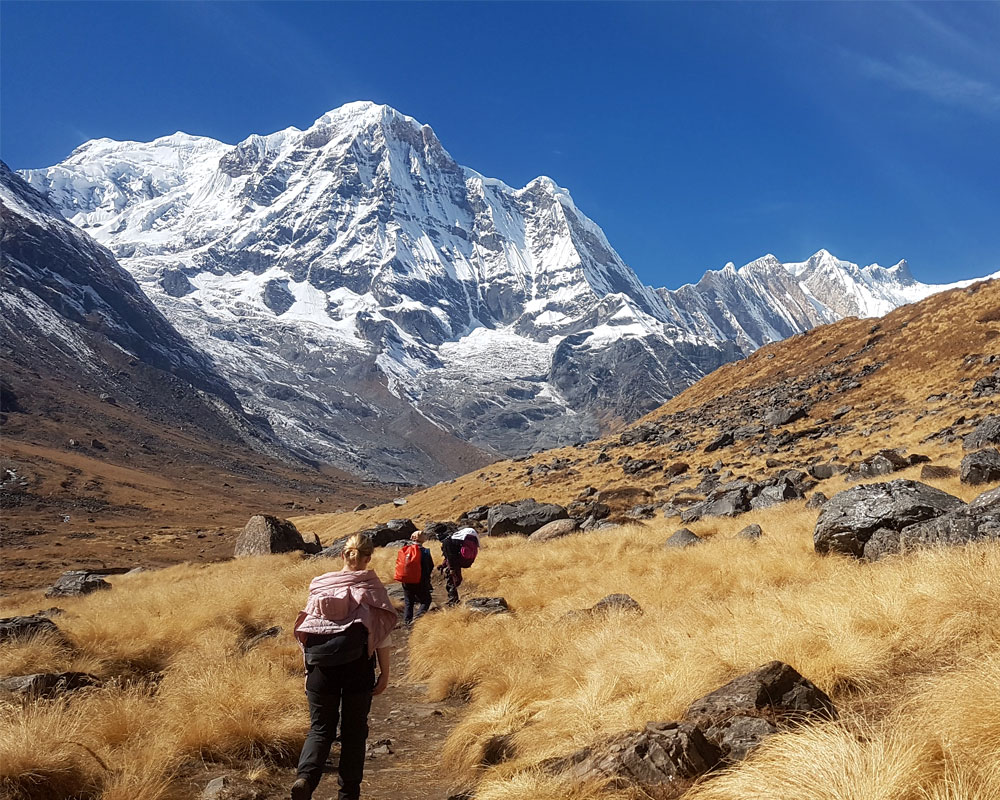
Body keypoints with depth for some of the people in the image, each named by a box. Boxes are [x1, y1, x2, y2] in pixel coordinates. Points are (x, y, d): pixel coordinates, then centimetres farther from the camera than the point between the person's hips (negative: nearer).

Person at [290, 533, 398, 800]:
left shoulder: (320, 585, 4)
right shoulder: (372, 586, -3)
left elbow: (306, 629, 7)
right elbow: (382, 633, -5)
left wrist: (309, 670, 16)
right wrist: (385, 673, 3)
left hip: (322, 666, 2)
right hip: (358, 665, -2)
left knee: (320, 728, 11)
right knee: (354, 730, 13)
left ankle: (305, 777, -13)